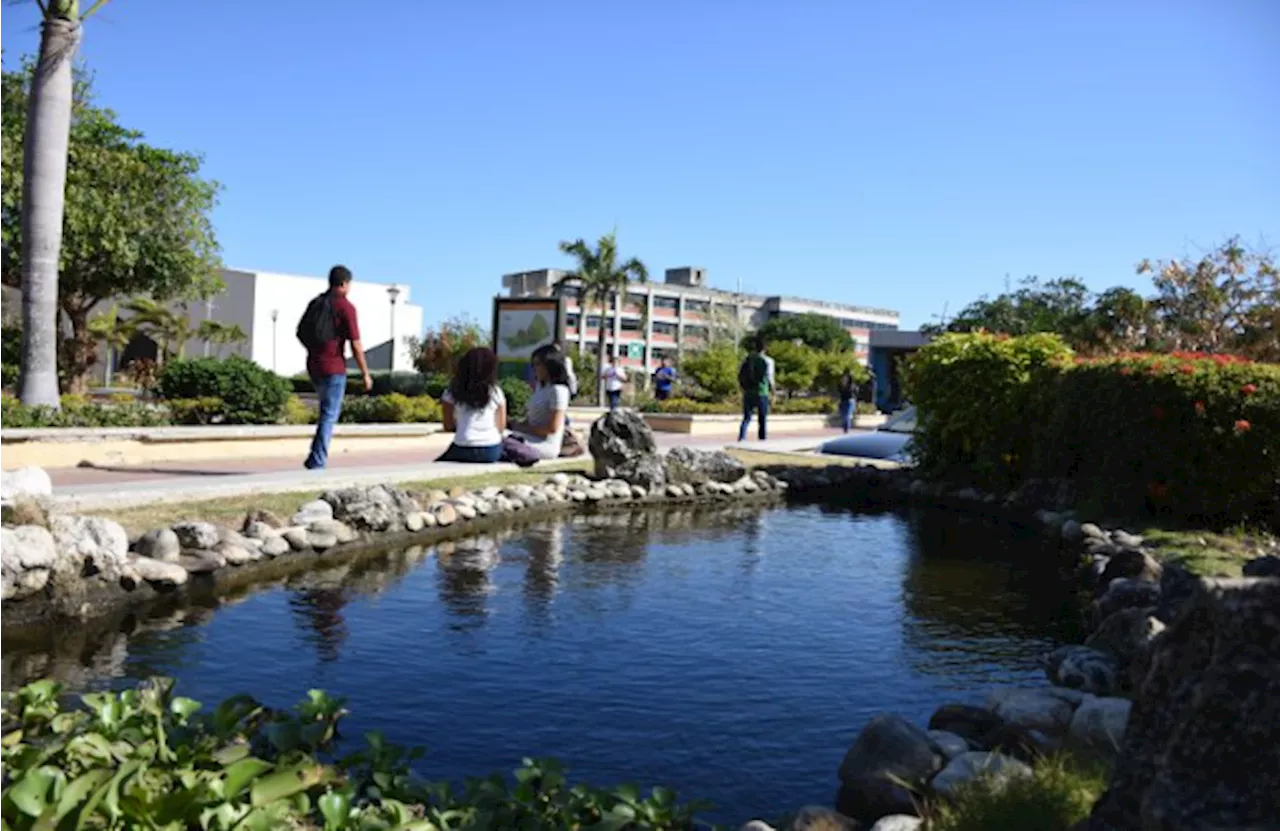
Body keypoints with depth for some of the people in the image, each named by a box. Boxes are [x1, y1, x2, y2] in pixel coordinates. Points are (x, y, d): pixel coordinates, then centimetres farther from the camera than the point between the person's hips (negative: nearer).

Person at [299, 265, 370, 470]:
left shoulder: (315, 303, 10)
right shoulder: (346, 307, -11)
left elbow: (300, 333, 19)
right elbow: (355, 344, -14)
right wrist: (366, 374, -6)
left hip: (314, 366, 7)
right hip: (334, 368, -7)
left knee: (331, 410, 23)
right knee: (329, 416, -2)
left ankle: (316, 457, 16)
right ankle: (317, 463, -6)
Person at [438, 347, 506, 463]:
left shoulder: (453, 392, 3)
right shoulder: (496, 392, 4)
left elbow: (448, 426, 4)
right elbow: (501, 427, 7)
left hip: (463, 451, -1)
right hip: (492, 451, 1)